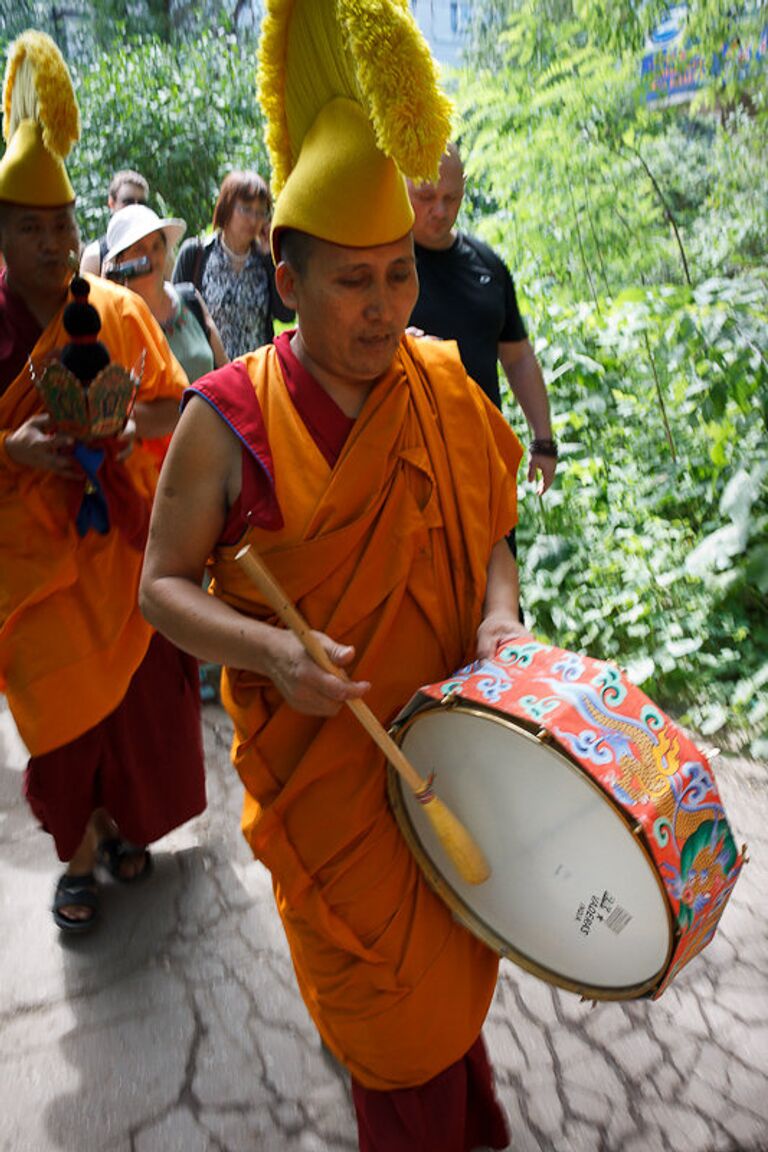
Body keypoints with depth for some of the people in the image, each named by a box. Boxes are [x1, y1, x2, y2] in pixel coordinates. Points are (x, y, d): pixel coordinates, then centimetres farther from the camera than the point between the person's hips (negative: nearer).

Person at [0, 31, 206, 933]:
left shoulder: (121, 312, 2)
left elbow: (176, 405, 5)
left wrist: (131, 422, -15)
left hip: (124, 543, 2)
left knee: (142, 699, 9)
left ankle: (119, 820, 36)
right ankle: (77, 852, 28)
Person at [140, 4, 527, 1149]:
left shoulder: (446, 385, -4)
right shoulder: (230, 418, -15)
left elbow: (488, 534, 7)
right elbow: (164, 585, -9)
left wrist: (500, 614, -13)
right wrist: (271, 650, -26)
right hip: (322, 756, -3)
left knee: (454, 956, 26)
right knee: (382, 990, 17)